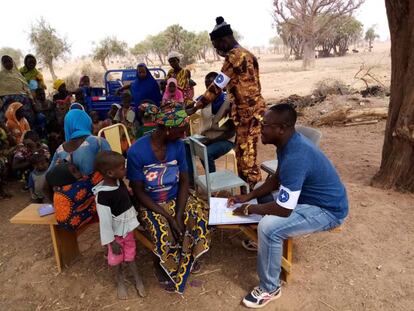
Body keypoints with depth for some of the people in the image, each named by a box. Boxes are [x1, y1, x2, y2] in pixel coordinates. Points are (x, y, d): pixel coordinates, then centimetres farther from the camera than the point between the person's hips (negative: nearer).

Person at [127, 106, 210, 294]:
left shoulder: (178, 145, -8)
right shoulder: (136, 152, -21)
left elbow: (184, 181, -5)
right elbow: (139, 192, -16)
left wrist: (179, 215, -19)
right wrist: (169, 217, -22)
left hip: (176, 198, 4)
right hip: (151, 204, -4)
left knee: (200, 217, -20)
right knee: (166, 234, -29)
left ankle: (188, 257, 10)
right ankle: (160, 263, 7)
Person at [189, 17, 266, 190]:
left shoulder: (235, 56, -15)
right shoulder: (244, 53, 17)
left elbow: (217, 87, -16)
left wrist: (194, 109, -9)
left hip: (248, 114, -10)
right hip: (248, 112, 10)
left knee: (247, 158, -3)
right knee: (242, 155, 17)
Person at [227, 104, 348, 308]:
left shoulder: (295, 158, -35)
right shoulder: (289, 143, -4)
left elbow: (284, 210, -32)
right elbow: (277, 179, 10)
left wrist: (248, 209, -17)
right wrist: (249, 196, 1)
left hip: (328, 210, -10)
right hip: (307, 196, 10)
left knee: (268, 227, -27)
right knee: (261, 197, 16)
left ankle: (270, 289, -5)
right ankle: (261, 241, 33)